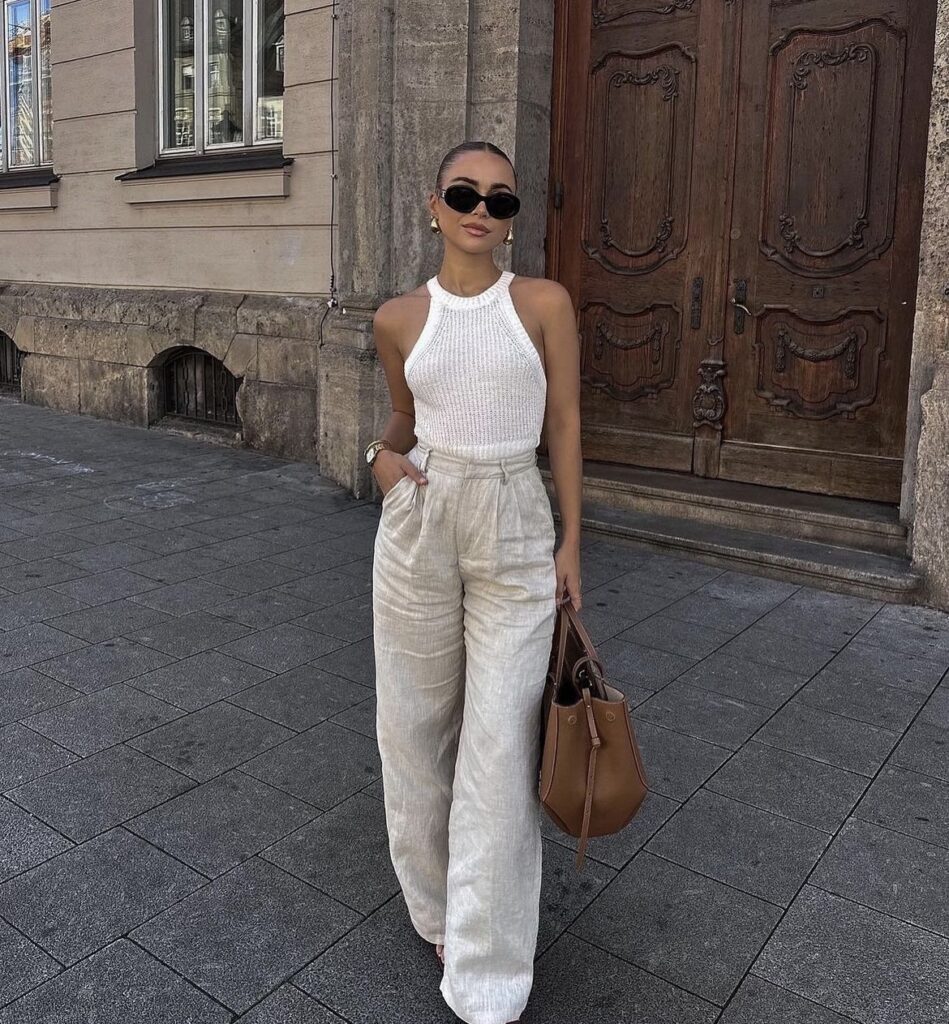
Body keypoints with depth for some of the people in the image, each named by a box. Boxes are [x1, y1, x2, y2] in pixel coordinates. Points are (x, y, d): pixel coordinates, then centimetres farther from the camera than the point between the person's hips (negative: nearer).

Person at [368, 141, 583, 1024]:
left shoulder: (545, 303, -2)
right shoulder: (398, 319, 3)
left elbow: (564, 428, 1)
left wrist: (571, 542, -1)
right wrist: (382, 455, -5)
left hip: (517, 531, -2)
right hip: (419, 526, 2)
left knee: (500, 747, -1)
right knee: (418, 722, 11)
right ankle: (437, 903, 36)